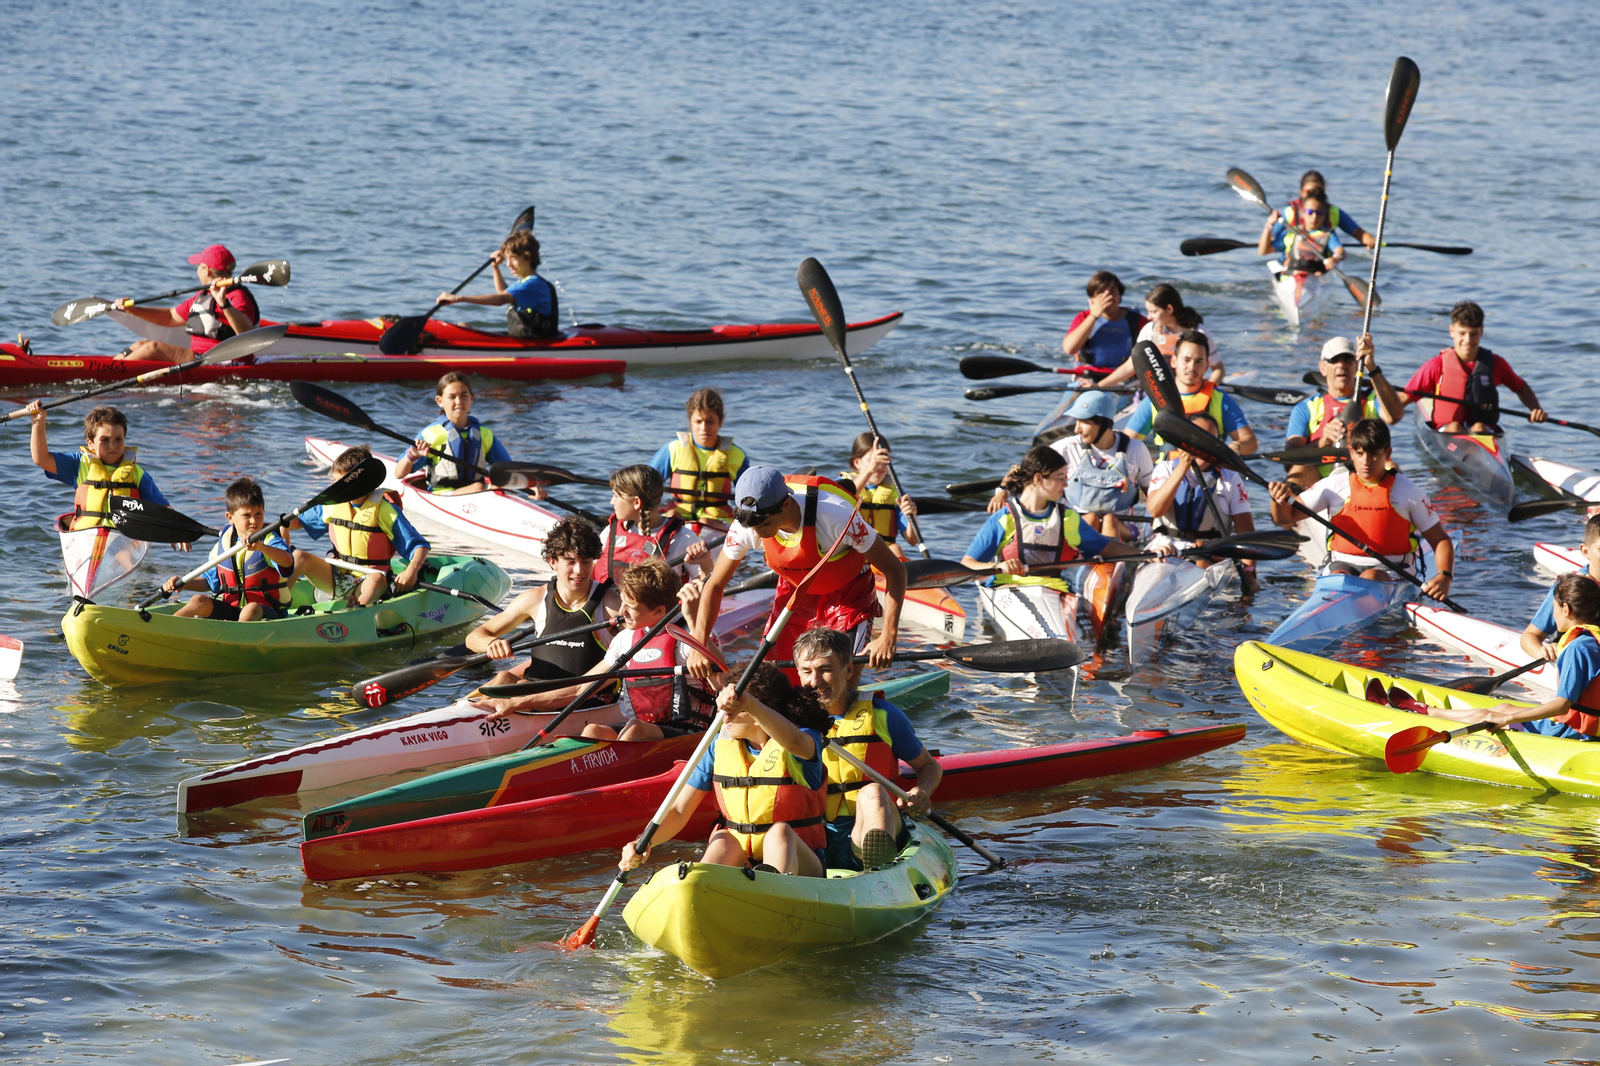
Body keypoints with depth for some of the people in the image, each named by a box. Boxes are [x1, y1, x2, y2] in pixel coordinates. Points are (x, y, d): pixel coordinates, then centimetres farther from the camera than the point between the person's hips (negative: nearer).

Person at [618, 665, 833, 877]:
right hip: (738, 860, 3)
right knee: (724, 840, -28)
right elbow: (678, 812, 0)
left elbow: (794, 742, -38)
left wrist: (748, 703, -53)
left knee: (780, 831, -33)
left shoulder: (806, 742, -9)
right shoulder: (720, 746, 4)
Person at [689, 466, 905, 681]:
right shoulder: (745, 525, -24)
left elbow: (895, 570, -27)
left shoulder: (834, 516, -36)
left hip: (848, 596, -3)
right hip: (794, 593, 3)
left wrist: (888, 637, -34)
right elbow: (715, 585, -11)